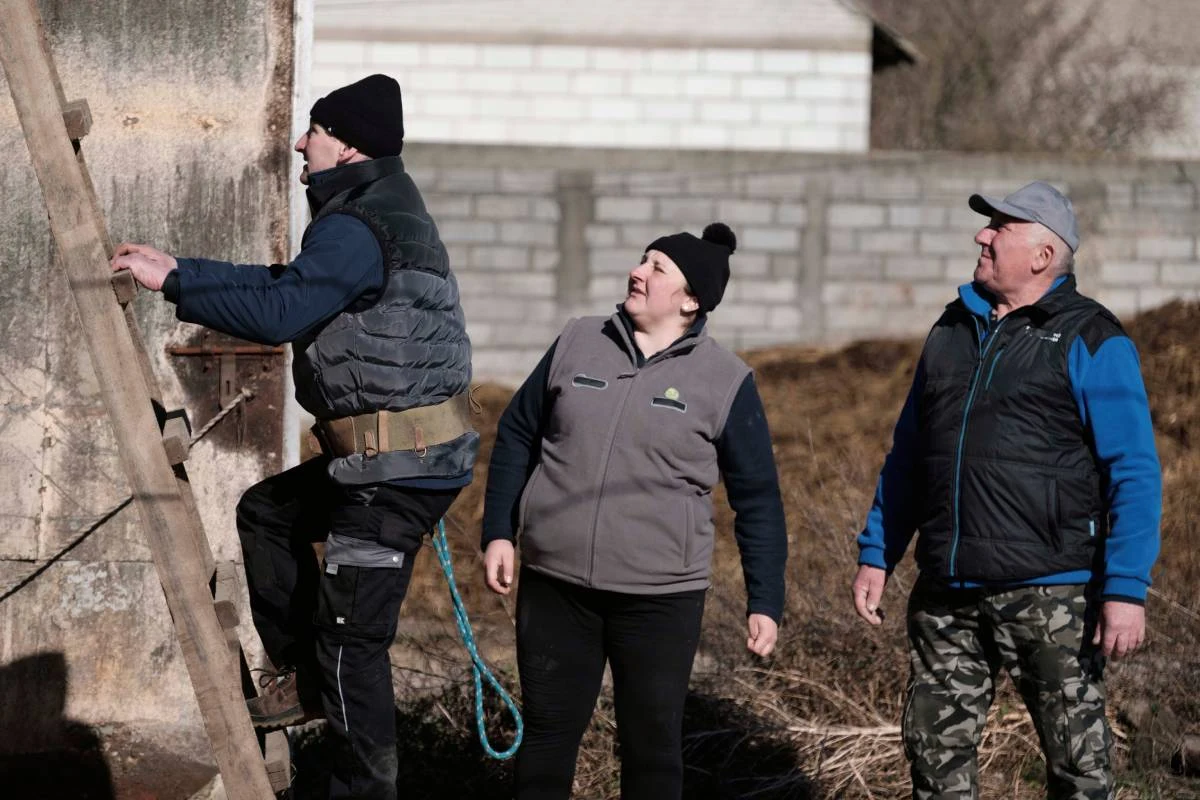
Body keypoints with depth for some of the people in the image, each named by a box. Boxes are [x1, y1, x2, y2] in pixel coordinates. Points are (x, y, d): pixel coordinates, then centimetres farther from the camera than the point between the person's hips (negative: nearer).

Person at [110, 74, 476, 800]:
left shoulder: (359, 229, -18)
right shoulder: (387, 210, 16)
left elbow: (278, 313, -27)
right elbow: (289, 285, 19)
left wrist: (173, 284, -18)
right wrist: (182, 271, 13)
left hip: (403, 466, -11)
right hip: (381, 453, 11)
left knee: (352, 637, -5)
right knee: (267, 513, 26)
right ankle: (305, 676, 28)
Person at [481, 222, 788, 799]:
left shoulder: (725, 382, -2)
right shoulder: (578, 344, 5)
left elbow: (757, 499, 1)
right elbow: (517, 435, 13)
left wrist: (765, 602, -2)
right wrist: (499, 533, 6)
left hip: (660, 598, -2)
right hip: (555, 586, 2)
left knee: (652, 742, 5)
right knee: (546, 734, 8)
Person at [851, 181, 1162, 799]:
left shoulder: (1091, 342, -5)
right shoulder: (952, 331, 14)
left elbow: (1134, 473, -10)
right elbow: (908, 453, 21)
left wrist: (1126, 590, -18)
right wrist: (876, 556, 15)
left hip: (1050, 594, -6)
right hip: (946, 596, 6)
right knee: (935, 749, 8)